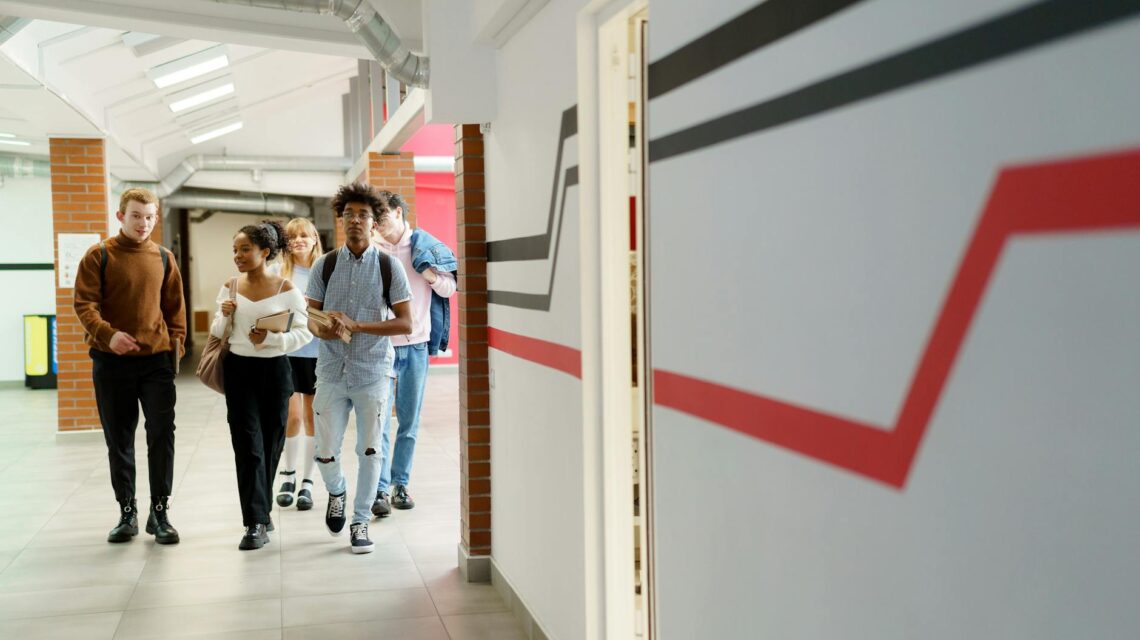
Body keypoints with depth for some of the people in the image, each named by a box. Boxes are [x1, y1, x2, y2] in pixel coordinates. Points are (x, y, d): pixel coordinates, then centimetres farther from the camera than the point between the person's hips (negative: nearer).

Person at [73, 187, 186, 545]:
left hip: (157, 359, 1)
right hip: (111, 361, -1)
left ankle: (160, 512, 8)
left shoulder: (164, 259, 8)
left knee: (162, 434, -3)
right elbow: (84, 304, -7)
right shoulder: (99, 256, 0)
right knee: (118, 439, 7)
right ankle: (127, 513, 19)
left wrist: (176, 346, 2)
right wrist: (108, 335, -23)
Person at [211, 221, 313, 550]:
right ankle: (256, 523, -5)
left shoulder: (286, 289, -5)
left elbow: (304, 333, -7)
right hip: (238, 371, 1)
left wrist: (271, 338, -21)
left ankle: (260, 511, 28)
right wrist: (224, 316, -9)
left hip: (274, 371, -1)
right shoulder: (230, 287, 4)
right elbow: (217, 334, 12)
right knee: (248, 445, -6)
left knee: (270, 444, 8)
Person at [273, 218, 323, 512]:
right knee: (291, 416, 0)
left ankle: (307, 482, 18)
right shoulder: (278, 272, 1)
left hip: (316, 352, 0)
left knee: (312, 417, 7)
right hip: (286, 350, 0)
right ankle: (288, 475, 21)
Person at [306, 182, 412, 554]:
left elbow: (405, 324, -6)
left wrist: (356, 326, -16)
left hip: (372, 371, -1)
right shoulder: (325, 265, 3)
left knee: (369, 449, 4)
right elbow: (311, 316, 7)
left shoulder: (388, 267, -3)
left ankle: (361, 521, 20)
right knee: (326, 450, 3)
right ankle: (336, 492, 36)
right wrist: (321, 329, -17)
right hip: (331, 370, 1)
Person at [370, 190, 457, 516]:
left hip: (416, 345, 2)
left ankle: (400, 484, 21)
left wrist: (428, 271, -10)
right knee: (379, 420, -7)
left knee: (409, 422, 10)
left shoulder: (425, 246, 3)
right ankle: (380, 490, -5)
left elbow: (448, 289, 5)